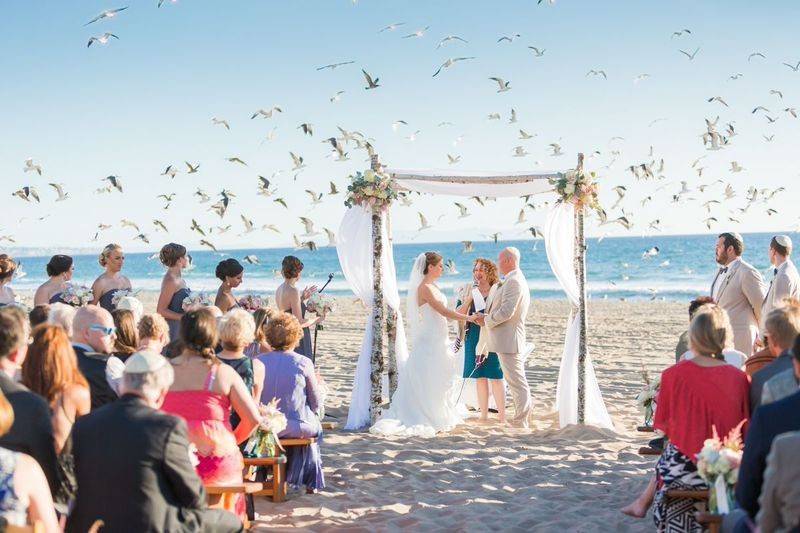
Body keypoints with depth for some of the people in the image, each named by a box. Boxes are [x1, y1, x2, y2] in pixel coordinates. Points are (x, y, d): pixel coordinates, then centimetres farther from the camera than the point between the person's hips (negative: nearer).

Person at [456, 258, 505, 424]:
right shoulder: (468, 291, 9)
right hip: (474, 338, 4)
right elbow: (458, 314, 3)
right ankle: (483, 414, 15)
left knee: (495, 376, -5)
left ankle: (501, 415, 1)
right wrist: (469, 298, -10)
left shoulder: (498, 290, -2)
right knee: (479, 377, 7)